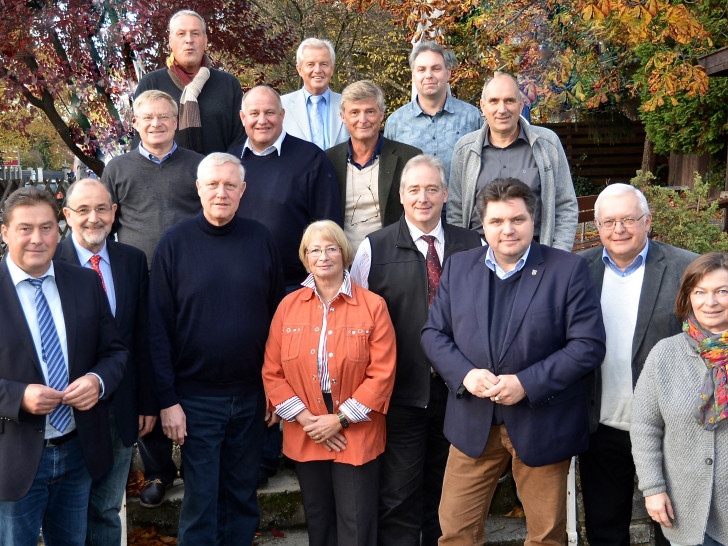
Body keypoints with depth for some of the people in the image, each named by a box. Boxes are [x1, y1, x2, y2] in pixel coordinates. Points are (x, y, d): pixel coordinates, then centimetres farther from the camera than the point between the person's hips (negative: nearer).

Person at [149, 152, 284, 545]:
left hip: (251, 395, 2)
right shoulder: (175, 243, -5)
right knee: (200, 502, 6)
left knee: (242, 497, 15)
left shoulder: (260, 239, 1)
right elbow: (158, 327, -5)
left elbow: (277, 314, 6)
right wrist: (168, 399, -9)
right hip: (197, 398, -2)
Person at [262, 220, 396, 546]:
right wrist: (305, 418, -8)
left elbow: (382, 374, -8)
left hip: (356, 437, -2)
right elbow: (272, 373, 2)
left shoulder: (373, 306, -4)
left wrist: (340, 420, -12)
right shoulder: (289, 306, 3)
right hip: (305, 436, 3)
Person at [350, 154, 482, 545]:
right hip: (400, 393, -2)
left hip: (456, 391, 3)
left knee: (446, 495, 17)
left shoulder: (473, 247, 5)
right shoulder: (373, 249, -2)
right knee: (398, 498, 5)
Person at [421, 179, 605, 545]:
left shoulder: (569, 270, -6)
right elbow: (433, 333, 5)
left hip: (542, 427, -2)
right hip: (473, 425, 3)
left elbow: (589, 345, -12)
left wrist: (527, 383, -20)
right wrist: (465, 374, -14)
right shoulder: (458, 267, 5)